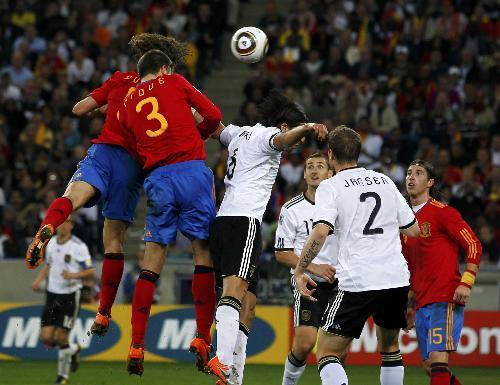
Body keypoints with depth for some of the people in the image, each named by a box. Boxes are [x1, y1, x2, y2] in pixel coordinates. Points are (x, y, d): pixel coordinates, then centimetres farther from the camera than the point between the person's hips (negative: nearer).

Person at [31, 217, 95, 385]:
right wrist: (39, 280, 7)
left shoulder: (78, 246, -12)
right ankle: (73, 349, 28)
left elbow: (91, 271, -11)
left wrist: (73, 275, -27)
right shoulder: (51, 243, 7)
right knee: (46, 338, -1)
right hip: (52, 294, 6)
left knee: (61, 338, -6)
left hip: (70, 295, -6)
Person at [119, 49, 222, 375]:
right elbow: (213, 115, 6)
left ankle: (137, 346, 0)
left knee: (152, 264, 5)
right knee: (204, 253, 2)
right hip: (192, 170, -3)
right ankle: (203, 338, -5)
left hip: (157, 178, 3)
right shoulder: (174, 82, 10)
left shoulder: (127, 103, 19)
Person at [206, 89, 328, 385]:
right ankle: (223, 360, -44)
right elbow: (283, 140, -23)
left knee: (247, 300, 11)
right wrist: (307, 127, -41)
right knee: (235, 289, -25)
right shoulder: (267, 134, 1)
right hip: (245, 219, -9)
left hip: (222, 219, 9)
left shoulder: (240, 133, 24)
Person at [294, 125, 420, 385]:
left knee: (327, 352, 0)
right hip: (397, 280, 5)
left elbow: (321, 231, -16)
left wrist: (299, 271, -7)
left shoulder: (330, 186, 0)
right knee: (389, 346, 26)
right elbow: (413, 230, 19)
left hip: (357, 283, -5)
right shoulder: (385, 181, 14)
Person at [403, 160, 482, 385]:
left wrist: (466, 283, -19)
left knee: (438, 358, -18)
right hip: (422, 305, 8)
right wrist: (410, 306, 24)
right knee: (429, 365, 8)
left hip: (445, 299, -8)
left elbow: (473, 245, -9)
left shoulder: (442, 212, -5)